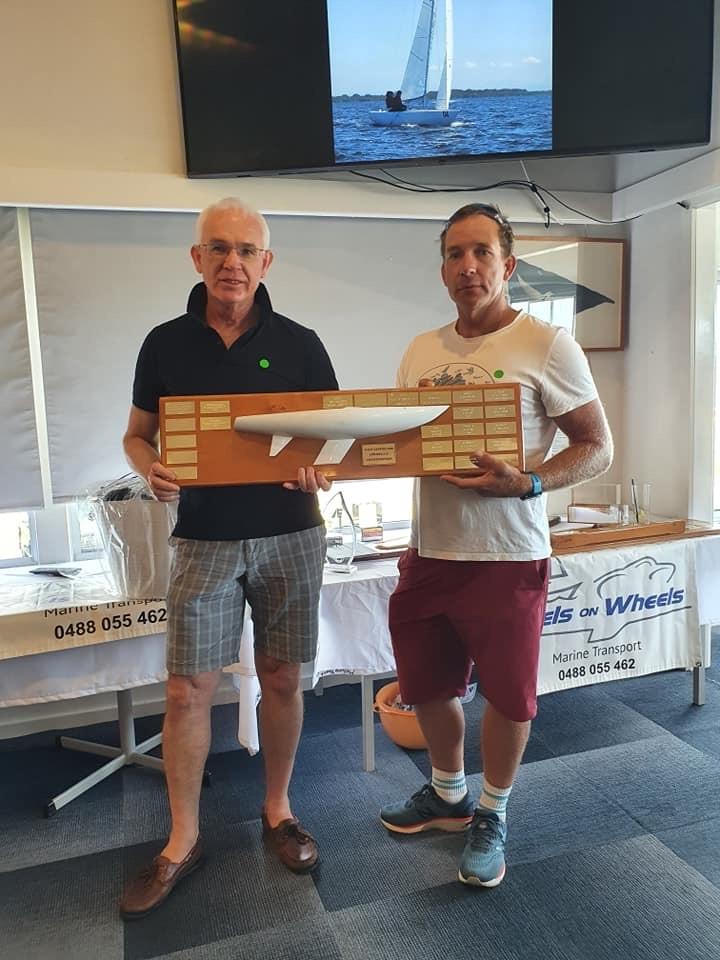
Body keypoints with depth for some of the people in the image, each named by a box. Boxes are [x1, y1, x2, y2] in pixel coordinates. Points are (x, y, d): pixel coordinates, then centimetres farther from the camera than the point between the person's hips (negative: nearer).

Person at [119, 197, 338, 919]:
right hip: (204, 539, 0)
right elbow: (137, 434, 9)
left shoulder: (298, 343, 1)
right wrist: (151, 469, -14)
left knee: (282, 679, 10)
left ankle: (277, 810, 32)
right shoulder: (166, 344, 3)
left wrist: (321, 471, -18)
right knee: (187, 690, 3)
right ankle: (183, 841, 23)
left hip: (288, 535, 0)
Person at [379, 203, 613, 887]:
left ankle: (492, 814, 38)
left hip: (507, 556, -5)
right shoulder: (420, 351, 9)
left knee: (507, 695, 12)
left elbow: (597, 448, -7)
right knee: (427, 685, 19)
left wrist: (525, 484, -23)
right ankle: (448, 794, 45)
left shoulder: (545, 345, -8)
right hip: (428, 551, 6)